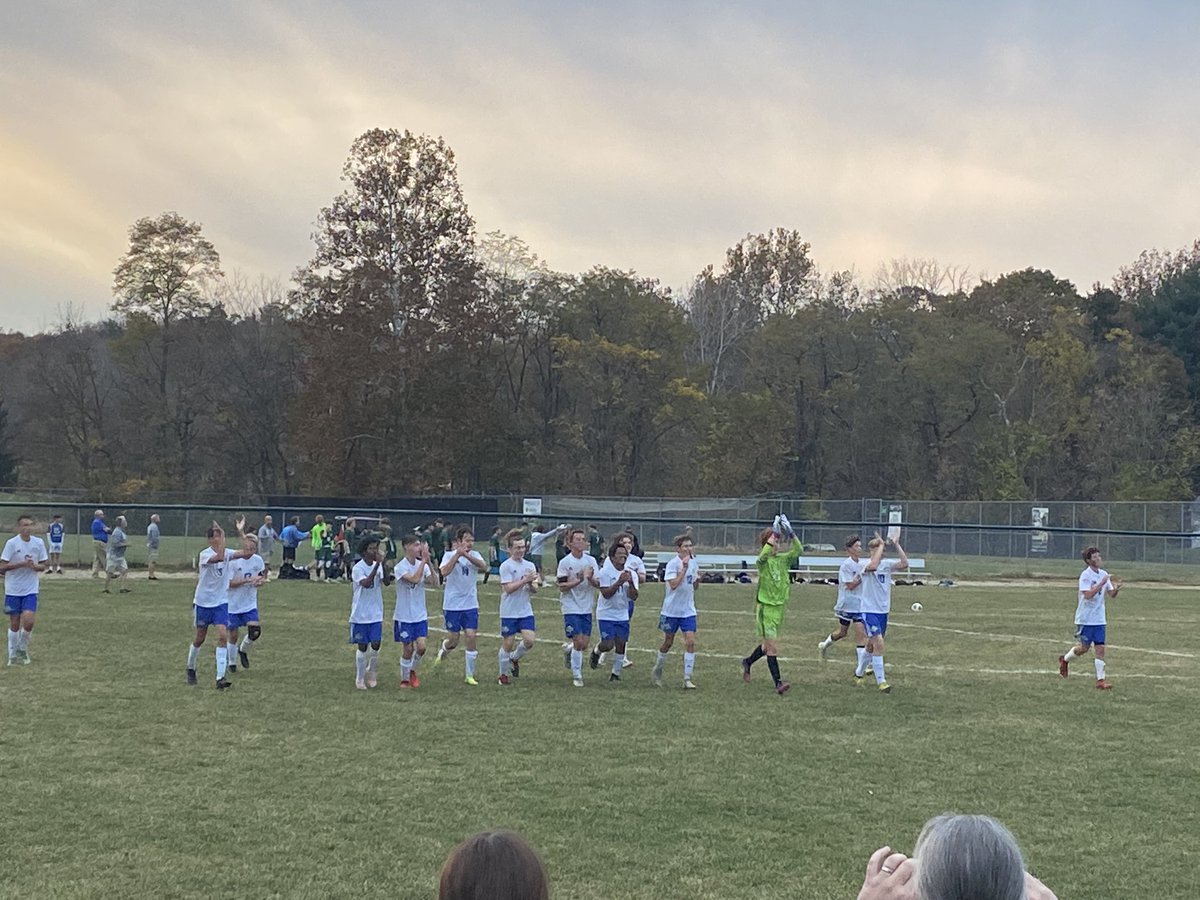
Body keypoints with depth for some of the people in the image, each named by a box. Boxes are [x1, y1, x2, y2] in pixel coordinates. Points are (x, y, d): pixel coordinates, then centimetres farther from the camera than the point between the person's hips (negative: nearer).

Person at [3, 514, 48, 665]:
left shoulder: (39, 542, 0)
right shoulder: (12, 543, -9)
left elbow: (43, 566, 8)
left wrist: (35, 566, -14)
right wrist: (21, 564, -20)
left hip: (31, 590, 2)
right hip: (13, 590, -2)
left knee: (28, 622, -12)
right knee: (14, 624, 4)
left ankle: (23, 649, 13)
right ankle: (13, 655, 19)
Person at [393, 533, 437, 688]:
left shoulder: (423, 565, 3)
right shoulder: (400, 567, -13)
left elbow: (434, 583, -9)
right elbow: (415, 579, -29)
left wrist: (429, 563, -18)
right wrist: (424, 561, -26)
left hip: (420, 615, 4)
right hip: (404, 616, -4)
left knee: (421, 647, -7)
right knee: (408, 649, 2)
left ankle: (412, 671, 20)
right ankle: (404, 679, 20)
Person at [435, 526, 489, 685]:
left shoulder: (474, 555, 1)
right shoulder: (449, 555, -6)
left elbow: (484, 567, -20)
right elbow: (444, 572, -24)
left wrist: (466, 555, -30)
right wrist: (457, 554, -28)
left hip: (471, 605, 2)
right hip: (452, 605, -2)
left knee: (471, 637, -4)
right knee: (454, 640, 3)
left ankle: (470, 675, 6)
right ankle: (443, 649, 39)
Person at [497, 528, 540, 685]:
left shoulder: (530, 565, 8)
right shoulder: (506, 566, -9)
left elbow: (534, 590, 7)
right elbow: (509, 588, -17)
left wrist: (532, 584, -15)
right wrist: (525, 580, -22)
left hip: (526, 611, 4)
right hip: (509, 612, -4)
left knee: (530, 640, -10)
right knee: (508, 644, 1)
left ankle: (514, 658, 20)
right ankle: (504, 674, 20)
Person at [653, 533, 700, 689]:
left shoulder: (693, 562, 6)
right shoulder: (673, 564, -13)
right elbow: (673, 584, -25)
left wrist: (698, 578, -5)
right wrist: (684, 568, -26)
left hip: (688, 610, 4)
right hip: (672, 610, -4)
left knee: (690, 642, -9)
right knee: (668, 642, 9)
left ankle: (687, 679, -7)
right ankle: (657, 670, 33)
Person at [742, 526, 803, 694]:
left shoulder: (783, 559, 4)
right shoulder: (763, 561, -10)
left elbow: (799, 550, -13)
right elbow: (763, 556, -36)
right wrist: (772, 539, -34)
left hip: (779, 606, 6)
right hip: (765, 606, -6)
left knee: (767, 645, 17)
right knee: (772, 647, -8)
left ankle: (747, 662, 42)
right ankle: (778, 683, -8)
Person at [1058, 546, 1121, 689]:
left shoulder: (1104, 574, 6)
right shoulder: (1085, 575, -13)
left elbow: (1111, 594, 10)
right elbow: (1088, 595, -24)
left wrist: (1116, 588, -12)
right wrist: (1102, 583, -27)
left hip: (1099, 619, 5)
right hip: (1085, 619, -5)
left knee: (1100, 648, -2)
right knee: (1084, 647, 3)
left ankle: (1101, 680, -3)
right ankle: (1065, 659, 31)